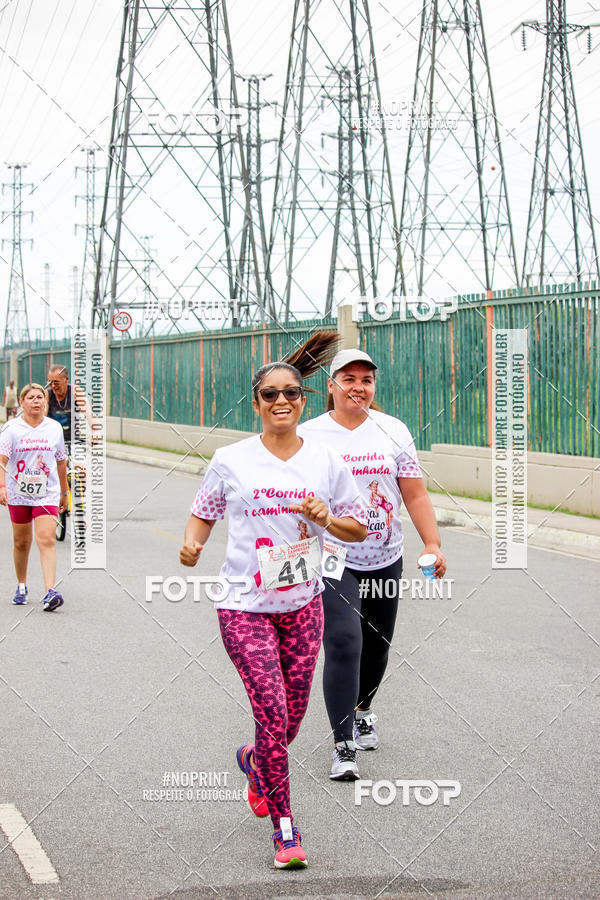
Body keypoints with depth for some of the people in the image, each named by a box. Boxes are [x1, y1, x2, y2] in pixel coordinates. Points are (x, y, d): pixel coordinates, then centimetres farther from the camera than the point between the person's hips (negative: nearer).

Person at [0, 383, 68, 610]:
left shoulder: (54, 428, 5)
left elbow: (61, 462, 15)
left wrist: (64, 492, 19)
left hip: (47, 494, 0)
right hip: (18, 493, 0)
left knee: (47, 539, -14)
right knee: (21, 542, 11)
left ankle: (50, 592, -22)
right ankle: (21, 586, 32)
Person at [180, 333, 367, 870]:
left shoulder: (327, 463, 2)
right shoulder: (230, 460, -3)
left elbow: (360, 530, 8)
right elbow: (204, 512, 9)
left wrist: (327, 518, -12)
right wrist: (192, 545, -12)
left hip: (302, 603, 3)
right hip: (245, 606, -3)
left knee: (291, 719, 10)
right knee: (273, 714, -11)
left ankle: (254, 762, 46)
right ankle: (284, 828, 5)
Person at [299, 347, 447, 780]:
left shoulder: (393, 430, 4)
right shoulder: (309, 435, -2)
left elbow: (415, 494, 4)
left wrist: (433, 544, -4)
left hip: (385, 560, 3)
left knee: (377, 645, 14)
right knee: (344, 643, -16)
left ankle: (362, 709, 42)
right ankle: (343, 745, -8)